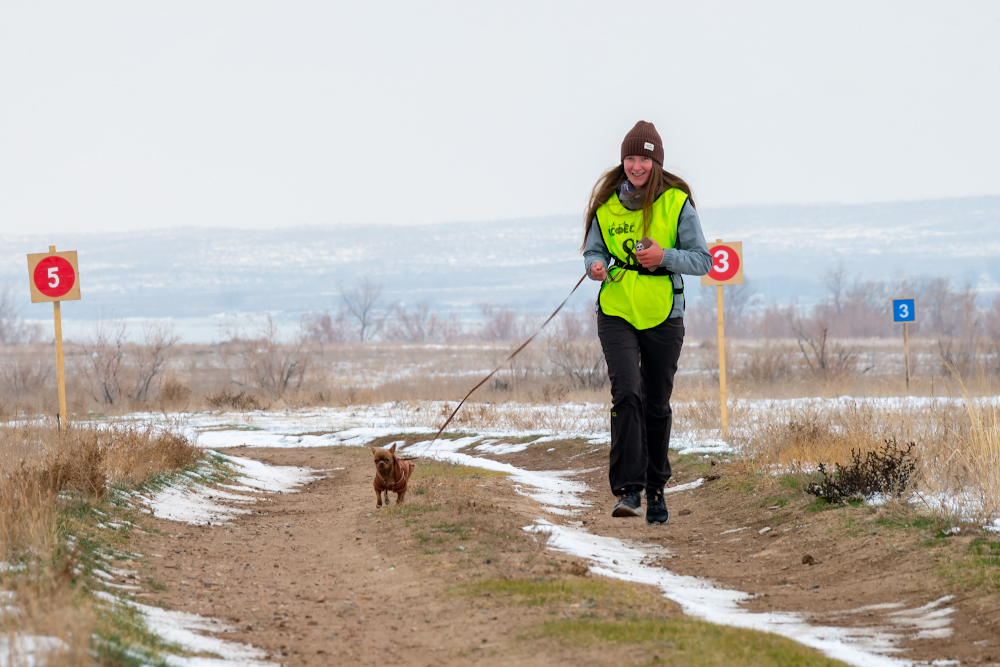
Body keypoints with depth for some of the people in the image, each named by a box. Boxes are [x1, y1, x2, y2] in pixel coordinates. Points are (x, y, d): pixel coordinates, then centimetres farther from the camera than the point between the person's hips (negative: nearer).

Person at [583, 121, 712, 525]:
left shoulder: (676, 202, -5)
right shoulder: (607, 203, 1)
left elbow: (702, 261, -5)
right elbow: (593, 251, 9)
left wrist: (665, 256, -22)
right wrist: (596, 267, -14)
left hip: (663, 316, 0)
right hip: (617, 313, 0)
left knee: (657, 405, 9)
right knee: (627, 392, -18)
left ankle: (656, 489, 27)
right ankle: (629, 489, -19)